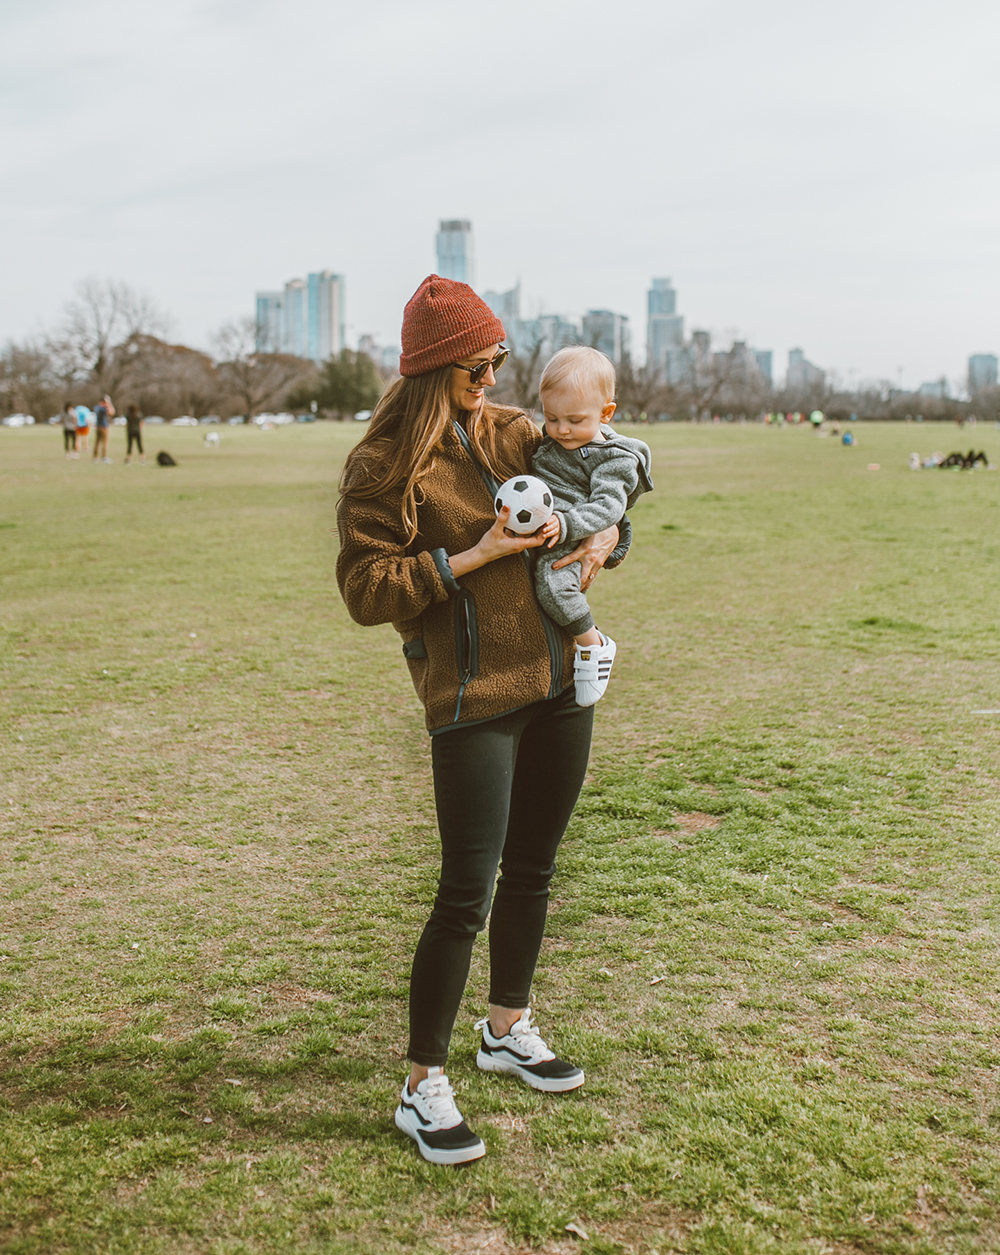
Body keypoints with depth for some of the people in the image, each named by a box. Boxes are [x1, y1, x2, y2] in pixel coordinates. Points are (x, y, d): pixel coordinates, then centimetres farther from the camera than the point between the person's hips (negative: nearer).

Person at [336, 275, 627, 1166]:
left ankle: (509, 1030, 38)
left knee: (533, 870, 18)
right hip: (474, 698, -7)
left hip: (562, 682, 7)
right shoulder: (383, 467, -9)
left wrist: (606, 539, -1)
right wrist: (471, 558, -19)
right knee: (467, 894, -6)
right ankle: (424, 1088, 9)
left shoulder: (516, 433, 10)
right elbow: (366, 591, -14)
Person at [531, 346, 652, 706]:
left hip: (568, 540, -9)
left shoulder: (614, 459, -7)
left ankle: (594, 646, -11)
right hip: (531, 529, 9)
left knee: (552, 582, -33)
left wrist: (565, 524, -32)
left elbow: (606, 507, -19)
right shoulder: (551, 438, 13)